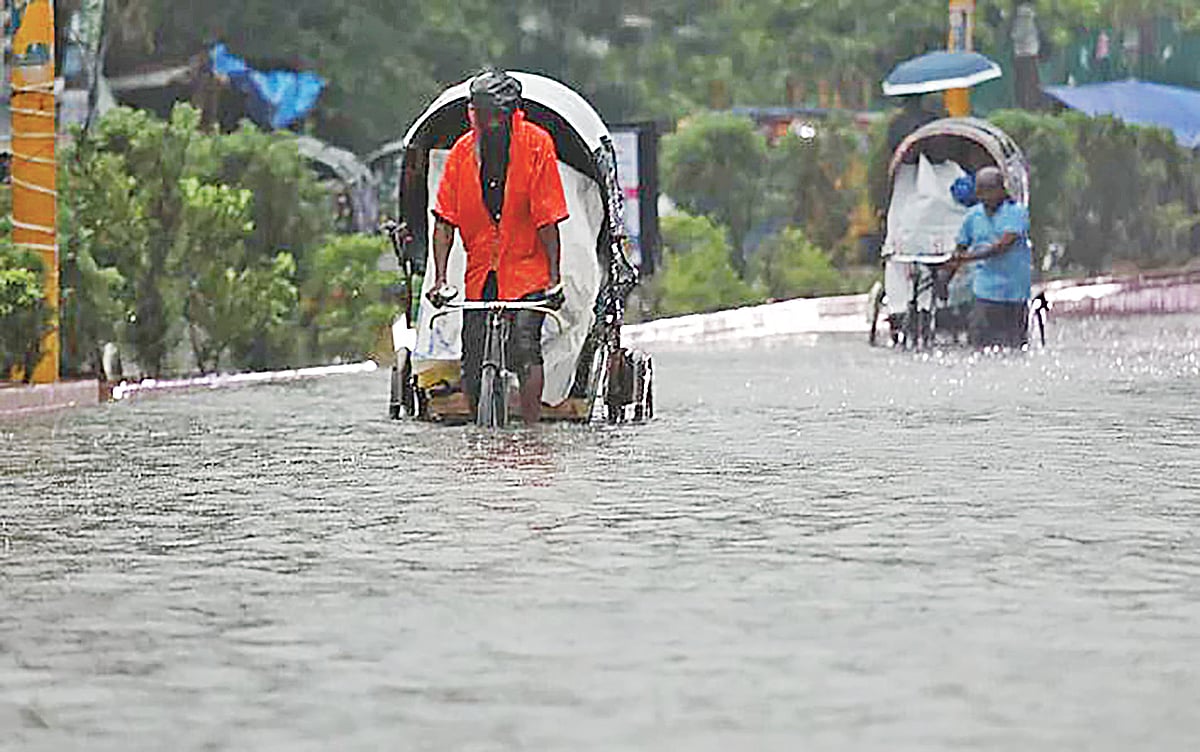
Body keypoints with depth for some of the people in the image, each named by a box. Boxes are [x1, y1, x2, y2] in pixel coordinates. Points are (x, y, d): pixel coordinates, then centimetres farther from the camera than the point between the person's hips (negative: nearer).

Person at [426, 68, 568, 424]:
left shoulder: (535, 144, -8)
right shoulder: (462, 151, 1)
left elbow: (548, 219, -9)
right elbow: (445, 220, 0)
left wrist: (554, 277, -12)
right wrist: (440, 279, -8)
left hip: (527, 270, -3)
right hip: (481, 273, 3)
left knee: (525, 347, -19)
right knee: (473, 362, 0)